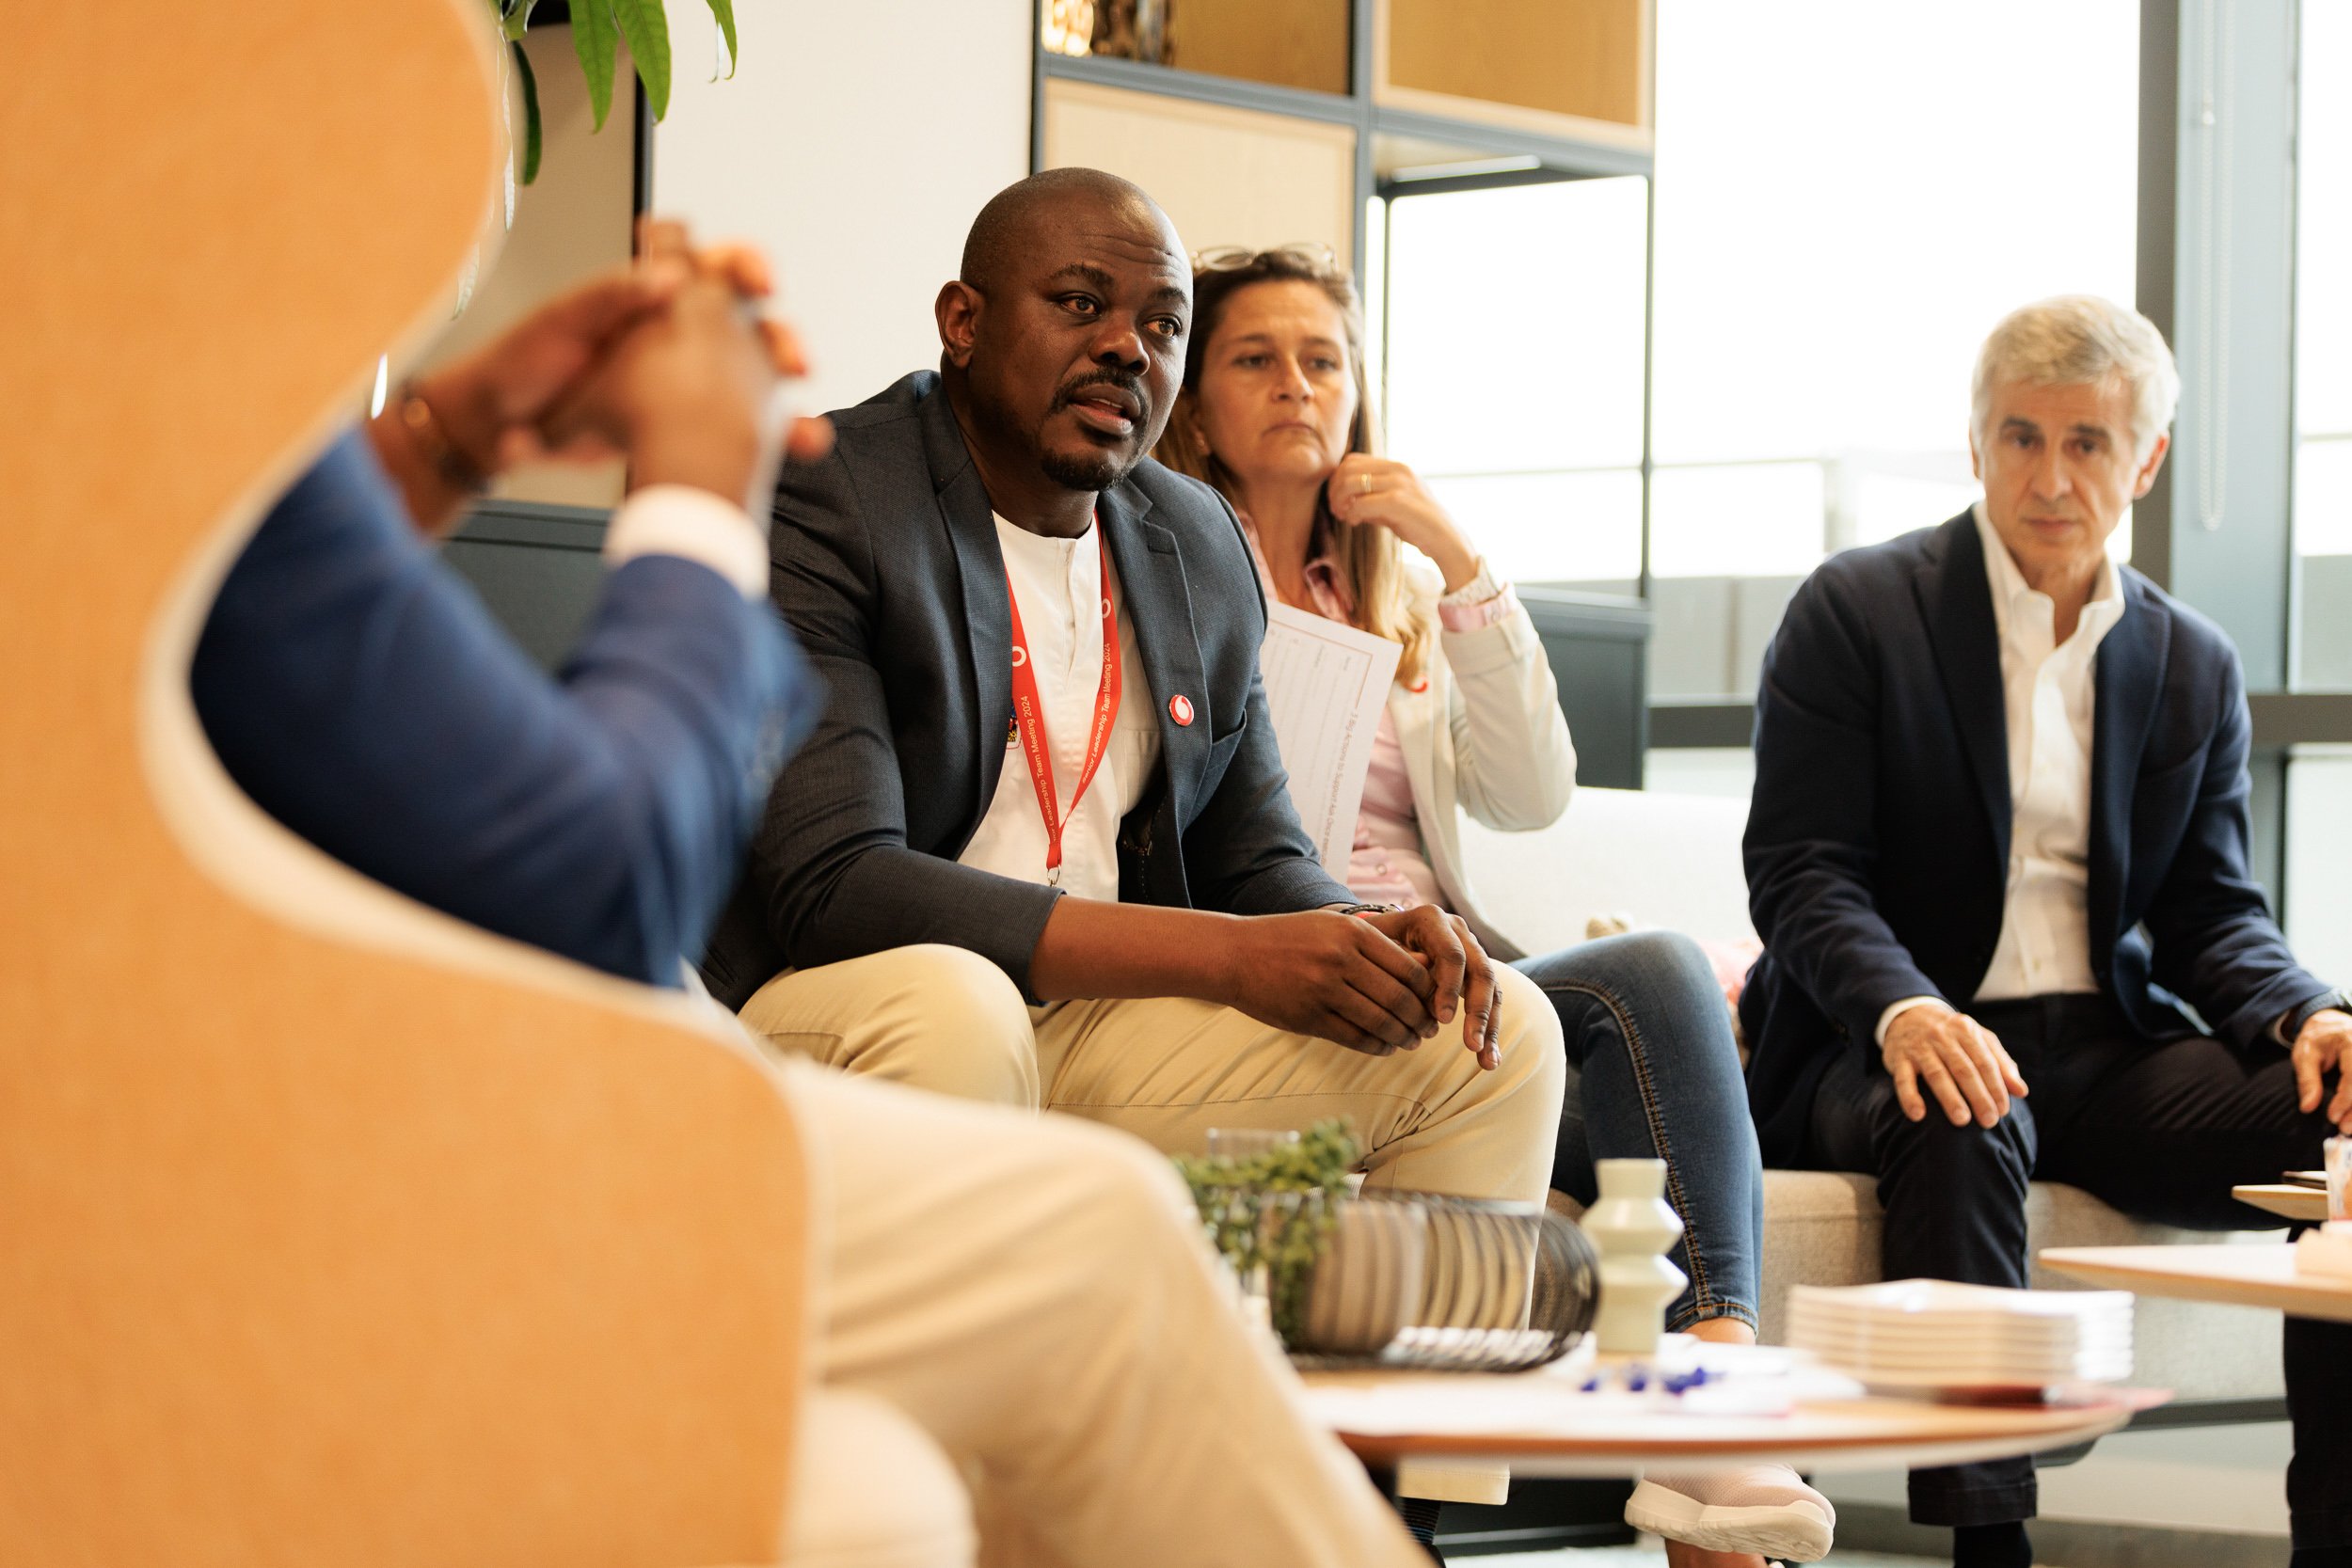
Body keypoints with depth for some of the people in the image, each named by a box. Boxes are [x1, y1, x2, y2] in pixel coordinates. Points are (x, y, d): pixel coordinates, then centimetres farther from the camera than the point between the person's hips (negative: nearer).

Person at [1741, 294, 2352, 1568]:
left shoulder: (2195, 671, 14)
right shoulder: (1854, 612, 1)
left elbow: (2210, 913, 11)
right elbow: (1800, 873, -7)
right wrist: (1903, 1012, -28)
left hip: (2103, 1054, 4)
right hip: (1896, 1046, -4)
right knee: (1960, 1130, -39)